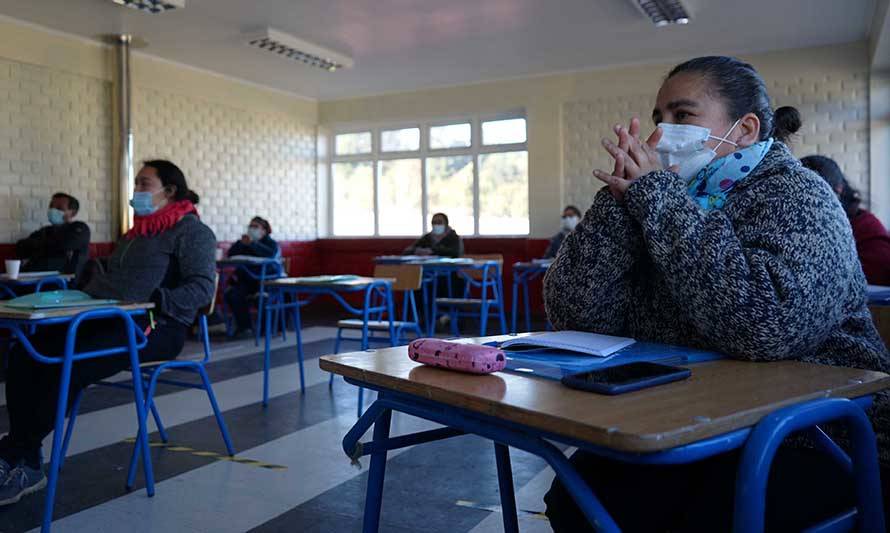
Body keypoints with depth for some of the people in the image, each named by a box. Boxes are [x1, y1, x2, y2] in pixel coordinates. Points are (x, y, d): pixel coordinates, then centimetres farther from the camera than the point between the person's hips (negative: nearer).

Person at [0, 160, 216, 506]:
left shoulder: (191, 231, -1)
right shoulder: (136, 233, 25)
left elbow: (202, 288, -14)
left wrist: (158, 300, -27)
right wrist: (89, 279, 6)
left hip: (157, 327, -8)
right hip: (114, 320, 8)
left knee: (68, 365, -27)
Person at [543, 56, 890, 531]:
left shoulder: (796, 198, -10)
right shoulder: (657, 205, 5)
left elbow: (764, 328, -32)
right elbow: (575, 315, -6)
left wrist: (657, 196, -24)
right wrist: (620, 199, -16)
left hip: (813, 440, -4)